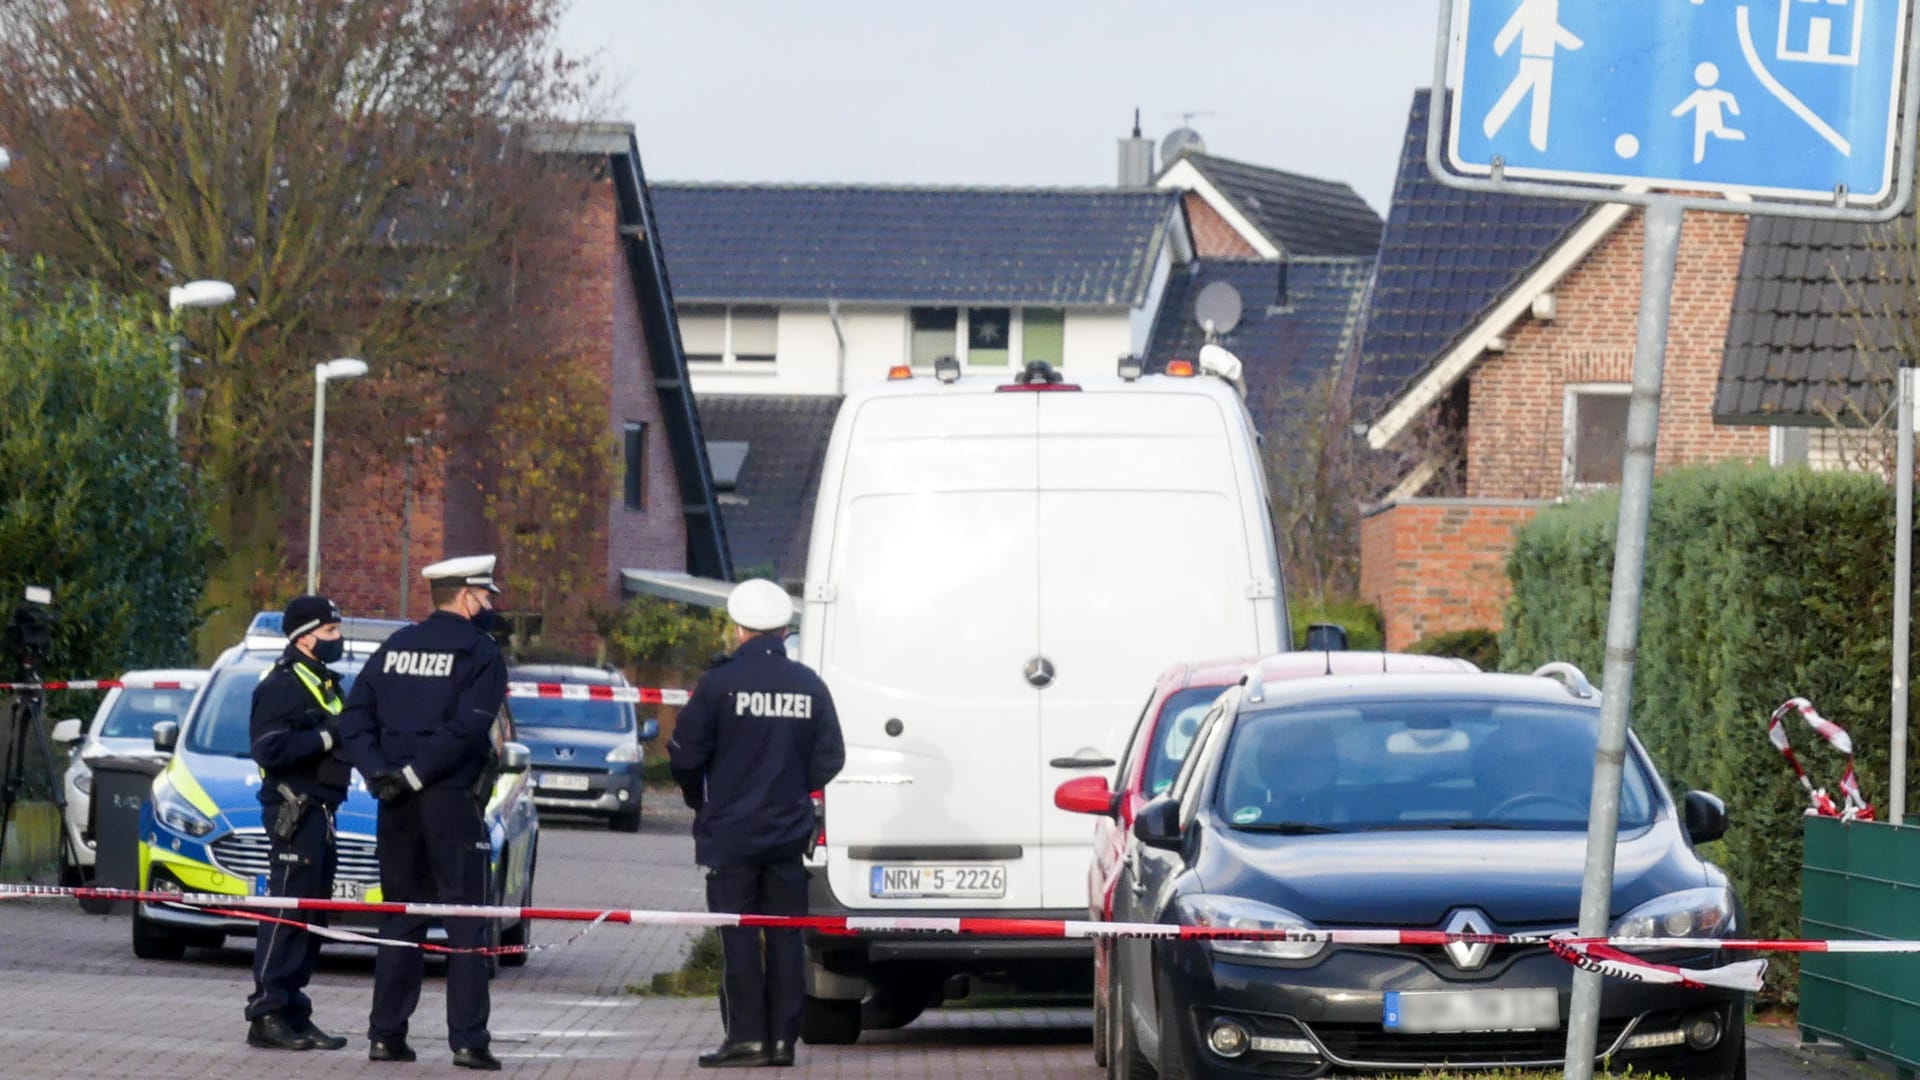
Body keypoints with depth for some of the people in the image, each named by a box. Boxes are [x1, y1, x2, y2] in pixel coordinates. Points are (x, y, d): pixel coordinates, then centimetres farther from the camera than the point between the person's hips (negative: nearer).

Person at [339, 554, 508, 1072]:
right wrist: (414, 773, -15)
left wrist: (377, 769, -4)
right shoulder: (480, 653, -6)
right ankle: (468, 1039, -7)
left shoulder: (394, 647, 12)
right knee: (467, 925, -2)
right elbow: (466, 729, -17)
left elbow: (354, 717, 5)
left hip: (397, 806, 5)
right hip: (451, 802, -5)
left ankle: (386, 1034, 9)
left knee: (400, 920, 12)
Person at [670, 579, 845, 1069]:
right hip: (789, 831, 4)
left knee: (737, 935, 0)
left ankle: (746, 1034, -4)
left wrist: (700, 801, 12)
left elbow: (686, 754, -7)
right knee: (785, 936, 8)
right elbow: (830, 758, 6)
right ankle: (783, 1037, 6)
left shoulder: (719, 683, -10)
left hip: (730, 831, -3)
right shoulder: (809, 686, 2)